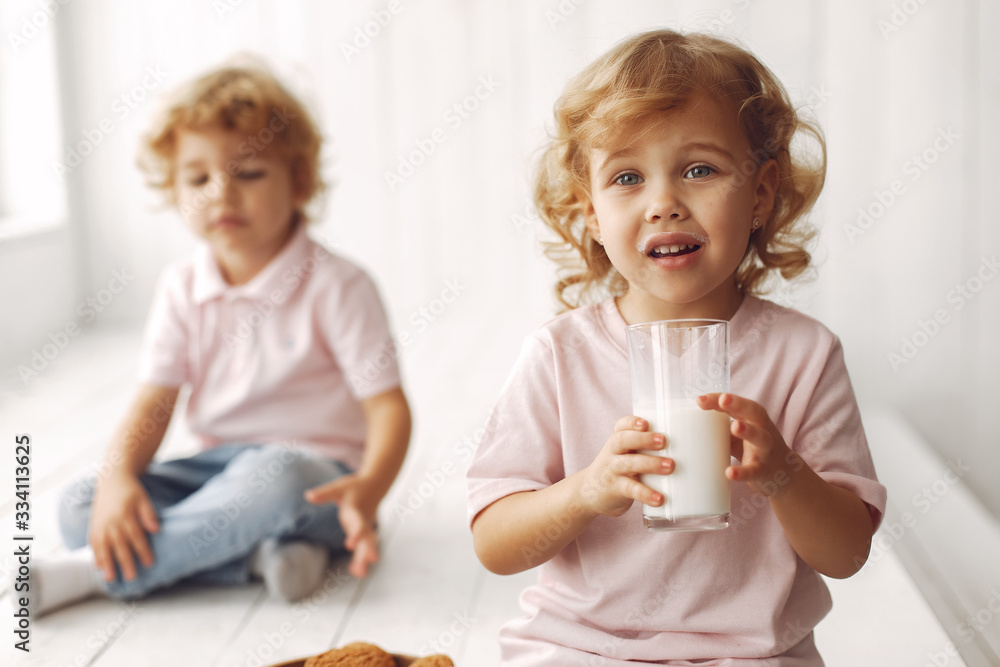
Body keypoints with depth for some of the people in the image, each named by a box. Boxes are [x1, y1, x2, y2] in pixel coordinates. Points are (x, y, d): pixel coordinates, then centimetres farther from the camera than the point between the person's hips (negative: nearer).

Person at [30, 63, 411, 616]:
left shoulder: (335, 286, -10)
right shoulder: (182, 290, 3)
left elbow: (387, 405, -15)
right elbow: (153, 402, -3)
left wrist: (368, 488, -35)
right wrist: (119, 478, -24)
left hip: (314, 471, -5)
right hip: (218, 467, 5)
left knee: (274, 477, -40)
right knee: (80, 504, -14)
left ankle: (93, 572, -28)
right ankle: (258, 553, -27)